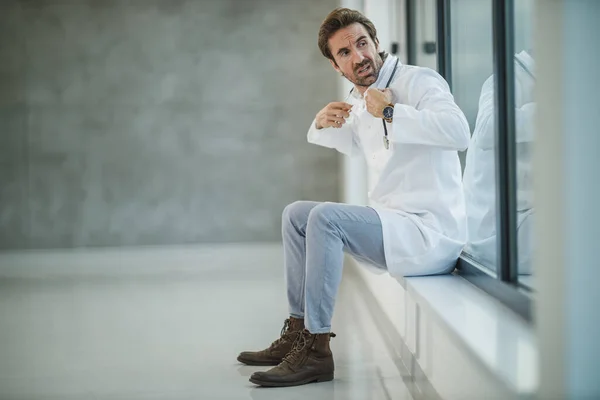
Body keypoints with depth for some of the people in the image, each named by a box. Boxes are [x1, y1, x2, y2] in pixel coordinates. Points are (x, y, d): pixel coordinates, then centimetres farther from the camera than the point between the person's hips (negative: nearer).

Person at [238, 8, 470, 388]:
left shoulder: (419, 80, -12)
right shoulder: (359, 100, 14)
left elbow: (459, 132, -32)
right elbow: (351, 143, 37)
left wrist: (391, 113, -24)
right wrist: (323, 123, 13)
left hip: (431, 232, -9)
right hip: (393, 220, 10)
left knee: (325, 217, -25)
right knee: (295, 214, 12)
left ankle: (317, 350, -21)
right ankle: (298, 332, 10)